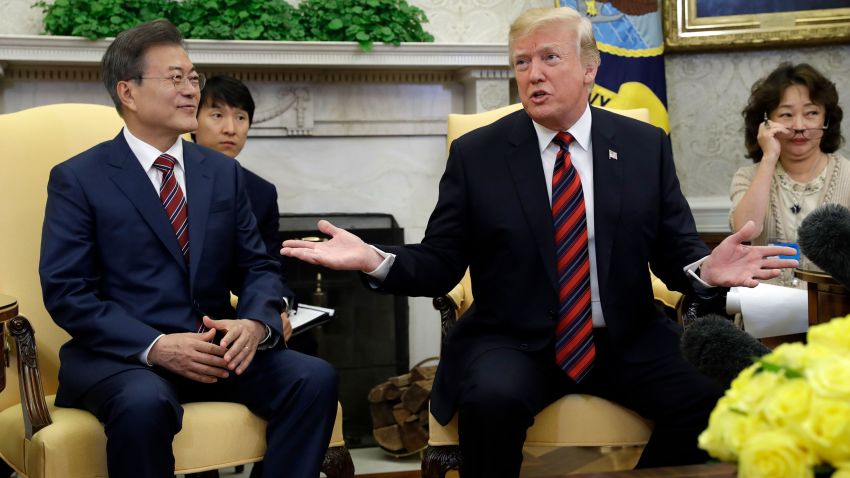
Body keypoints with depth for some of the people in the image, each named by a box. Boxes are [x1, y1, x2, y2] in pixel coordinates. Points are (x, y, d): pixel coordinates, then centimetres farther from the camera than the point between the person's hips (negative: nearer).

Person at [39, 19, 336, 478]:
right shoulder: (77, 179, 0)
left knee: (314, 378, -21)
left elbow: (257, 267, 11)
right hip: (120, 354, -4)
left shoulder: (223, 172, 13)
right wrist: (155, 347, -21)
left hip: (216, 349, 4)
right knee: (144, 402, -37)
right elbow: (66, 292, -8)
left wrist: (255, 323, -13)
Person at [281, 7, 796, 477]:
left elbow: (675, 251, 5)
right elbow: (441, 263, 1)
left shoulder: (646, 146, 5)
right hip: (512, 342, -2)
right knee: (492, 397, -34)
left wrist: (706, 269, -19)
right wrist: (376, 260, -18)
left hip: (628, 340, 2)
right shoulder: (475, 154, 1)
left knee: (715, 396, -23)